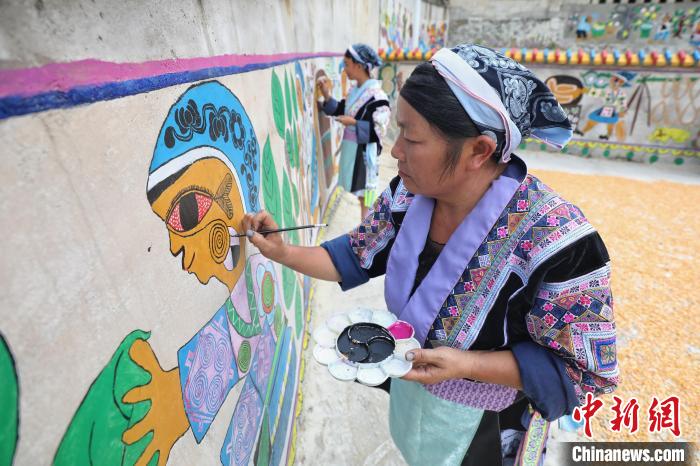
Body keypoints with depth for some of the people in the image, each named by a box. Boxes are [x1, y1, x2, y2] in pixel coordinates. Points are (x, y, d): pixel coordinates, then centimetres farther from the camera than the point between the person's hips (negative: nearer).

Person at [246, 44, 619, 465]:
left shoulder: (554, 240, -33)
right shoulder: (408, 196, -17)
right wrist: (283, 252, -10)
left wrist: (466, 364, -33)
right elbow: (357, 257, -2)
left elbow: (586, 368, -21)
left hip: (485, 428, -4)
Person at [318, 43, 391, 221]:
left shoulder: (376, 94, -16)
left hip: (365, 151, -8)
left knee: (364, 194, 1)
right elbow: (340, 112, 17)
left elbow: (379, 129, -18)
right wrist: (327, 95, 5)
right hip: (350, 149, 8)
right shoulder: (353, 91, 9)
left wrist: (353, 123, -20)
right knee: (358, 191, 18)